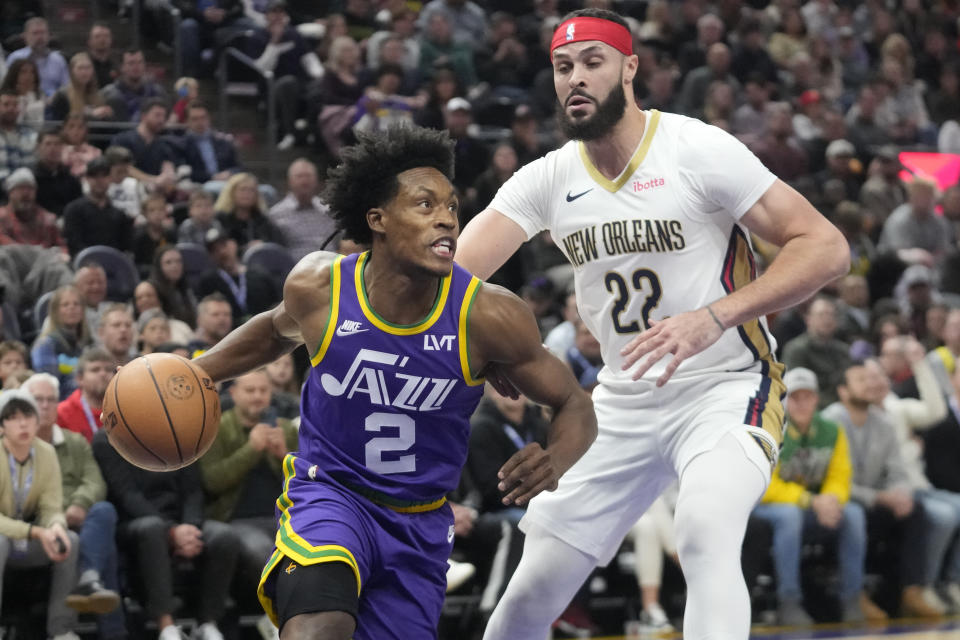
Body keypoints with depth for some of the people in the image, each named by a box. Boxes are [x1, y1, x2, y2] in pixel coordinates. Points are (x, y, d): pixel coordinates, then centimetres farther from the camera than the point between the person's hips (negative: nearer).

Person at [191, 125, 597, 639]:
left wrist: (553, 463, -28)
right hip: (329, 494, -2)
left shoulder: (485, 316, -16)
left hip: (419, 526, 2)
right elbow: (279, 330, 16)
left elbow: (574, 407, -6)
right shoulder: (318, 285, -10)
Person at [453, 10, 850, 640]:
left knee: (705, 531, -34)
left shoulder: (696, 150, -14)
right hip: (624, 405, 5)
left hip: (726, 388, -5)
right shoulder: (548, 179, 0)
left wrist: (714, 318, -31)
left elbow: (826, 247, -19)